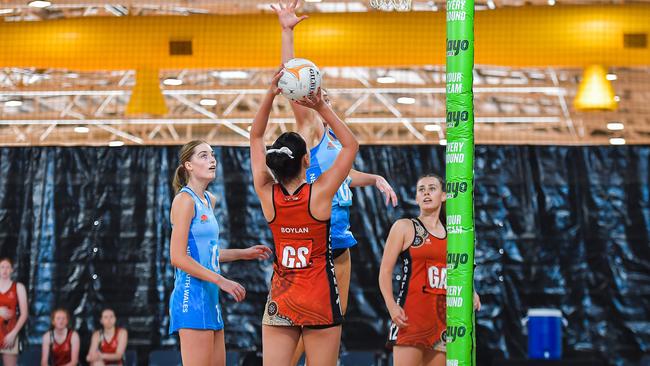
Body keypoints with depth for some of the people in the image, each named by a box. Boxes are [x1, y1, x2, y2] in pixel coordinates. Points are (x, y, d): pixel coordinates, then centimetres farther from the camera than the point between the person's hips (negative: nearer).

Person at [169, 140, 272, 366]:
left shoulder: (209, 200, 16)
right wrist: (221, 281, -18)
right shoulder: (184, 200, -10)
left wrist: (243, 254, 23)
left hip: (209, 297, 9)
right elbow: (178, 258, -17)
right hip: (192, 296, -9)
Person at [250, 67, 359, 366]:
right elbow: (351, 145, 0)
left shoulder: (267, 195, -4)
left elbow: (256, 137, 6)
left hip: (279, 301, 3)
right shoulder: (320, 193, -12)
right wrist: (322, 108, -5)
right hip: (320, 301, -2)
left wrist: (270, 94, -2)